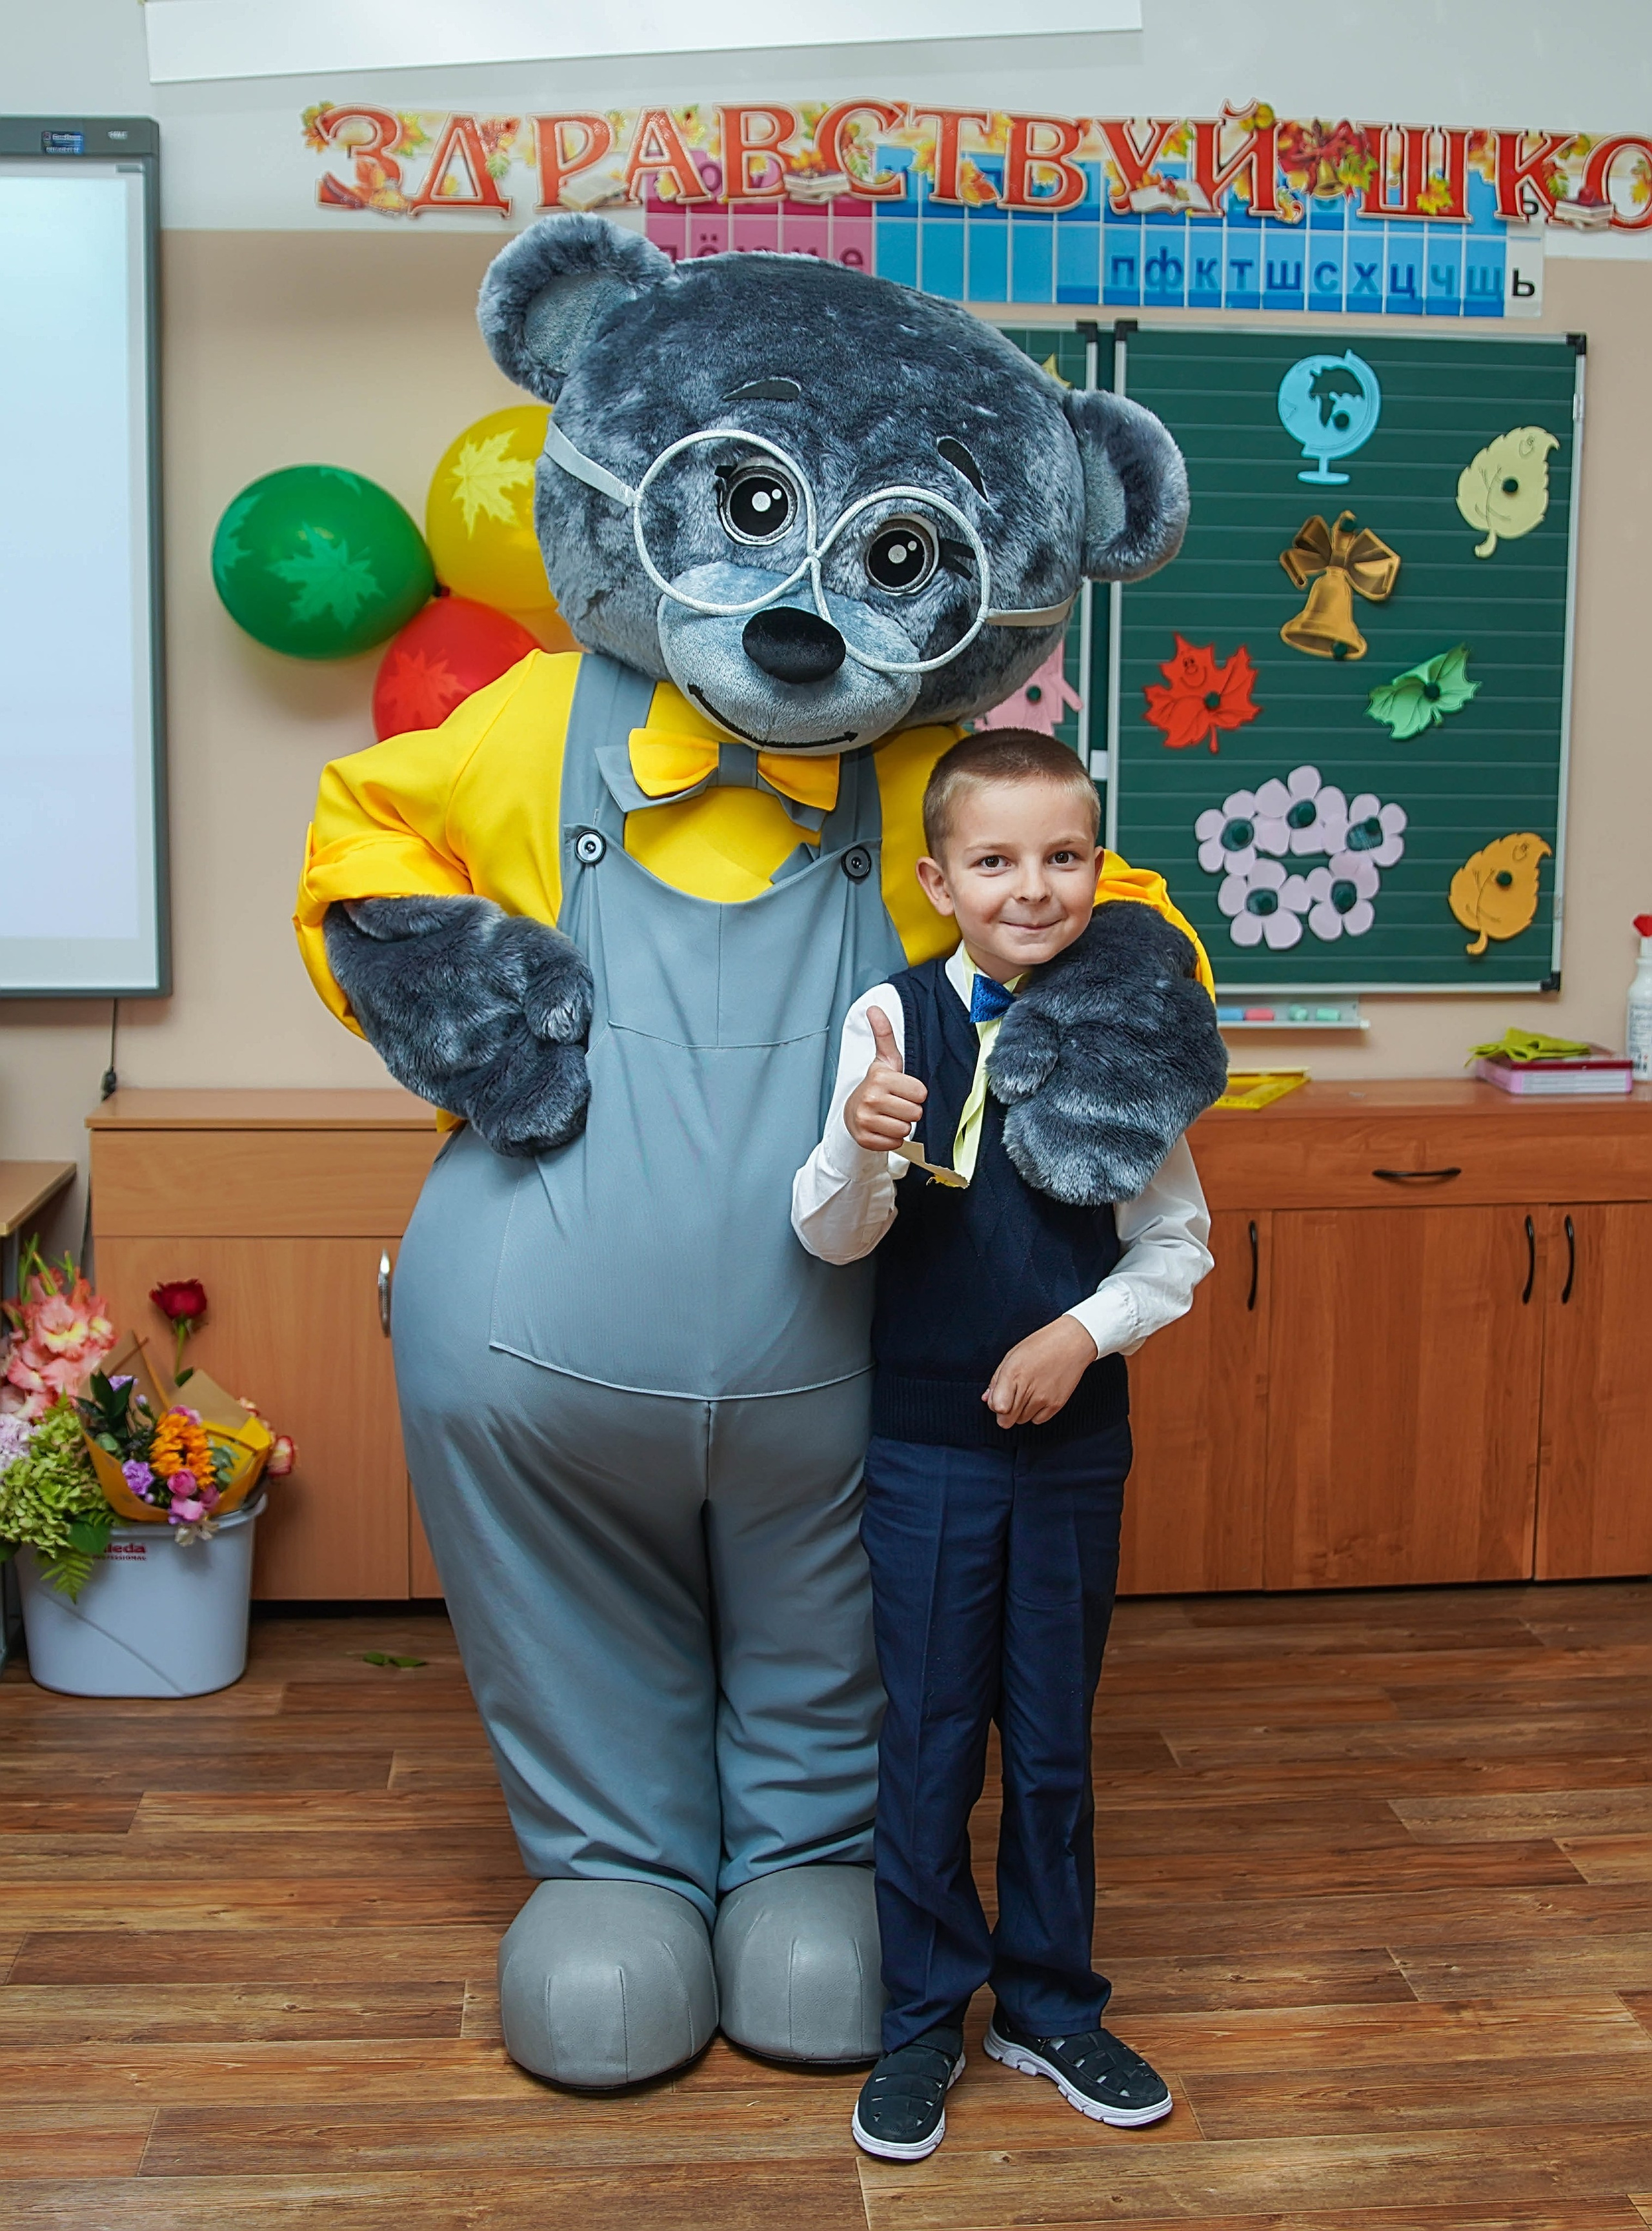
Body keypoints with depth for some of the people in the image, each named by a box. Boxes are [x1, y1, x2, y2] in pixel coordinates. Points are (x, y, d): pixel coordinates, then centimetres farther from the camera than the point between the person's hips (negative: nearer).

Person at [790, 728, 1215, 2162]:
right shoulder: (894, 1020, -9)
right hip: (927, 1440, -1)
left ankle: (1051, 2007, 33)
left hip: (1074, 1441, 2)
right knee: (929, 1738, 9)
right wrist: (860, 1146, -32)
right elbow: (833, 1237, -12)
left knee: (1054, 1741, 14)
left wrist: (1084, 1332, -13)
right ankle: (926, 2021, 28)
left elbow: (1178, 1240, 3)